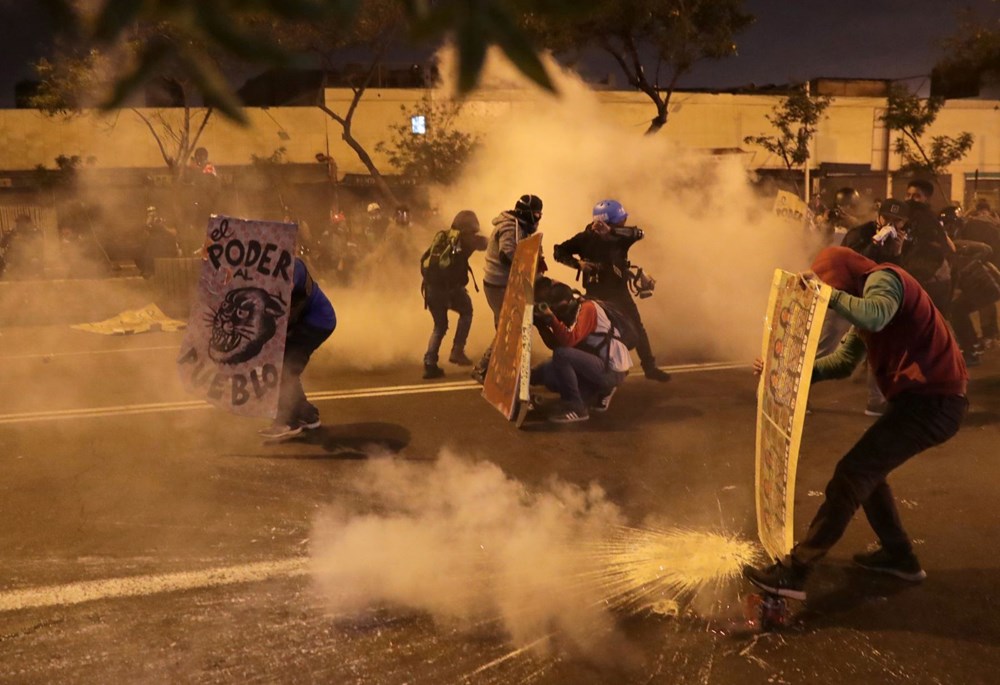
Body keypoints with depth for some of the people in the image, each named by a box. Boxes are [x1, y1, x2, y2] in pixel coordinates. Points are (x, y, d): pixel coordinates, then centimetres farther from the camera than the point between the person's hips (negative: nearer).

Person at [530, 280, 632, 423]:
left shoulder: (586, 308, -15)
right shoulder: (570, 312, 11)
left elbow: (569, 340, -27)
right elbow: (555, 344, 7)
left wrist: (550, 318, -31)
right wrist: (541, 323, -3)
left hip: (612, 370, -9)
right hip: (598, 365, 9)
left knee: (561, 355, -26)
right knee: (546, 371, 4)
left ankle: (576, 407, -14)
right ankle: (600, 391, 13)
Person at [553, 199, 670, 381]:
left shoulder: (620, 237, -1)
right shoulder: (586, 238, -9)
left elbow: (638, 233, -23)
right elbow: (560, 252, -8)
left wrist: (611, 230, -36)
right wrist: (578, 263, -23)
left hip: (619, 291, 4)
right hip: (596, 292, -4)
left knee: (637, 328, 7)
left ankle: (649, 367, 16)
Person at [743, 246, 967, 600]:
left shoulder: (884, 278, -7)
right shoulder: (871, 293, 23)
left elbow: (875, 317, -33)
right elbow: (842, 361, 21)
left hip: (932, 401, -10)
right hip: (925, 397, 10)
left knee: (852, 474, -13)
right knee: (866, 470, 21)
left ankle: (793, 572, -14)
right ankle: (900, 555, 30)